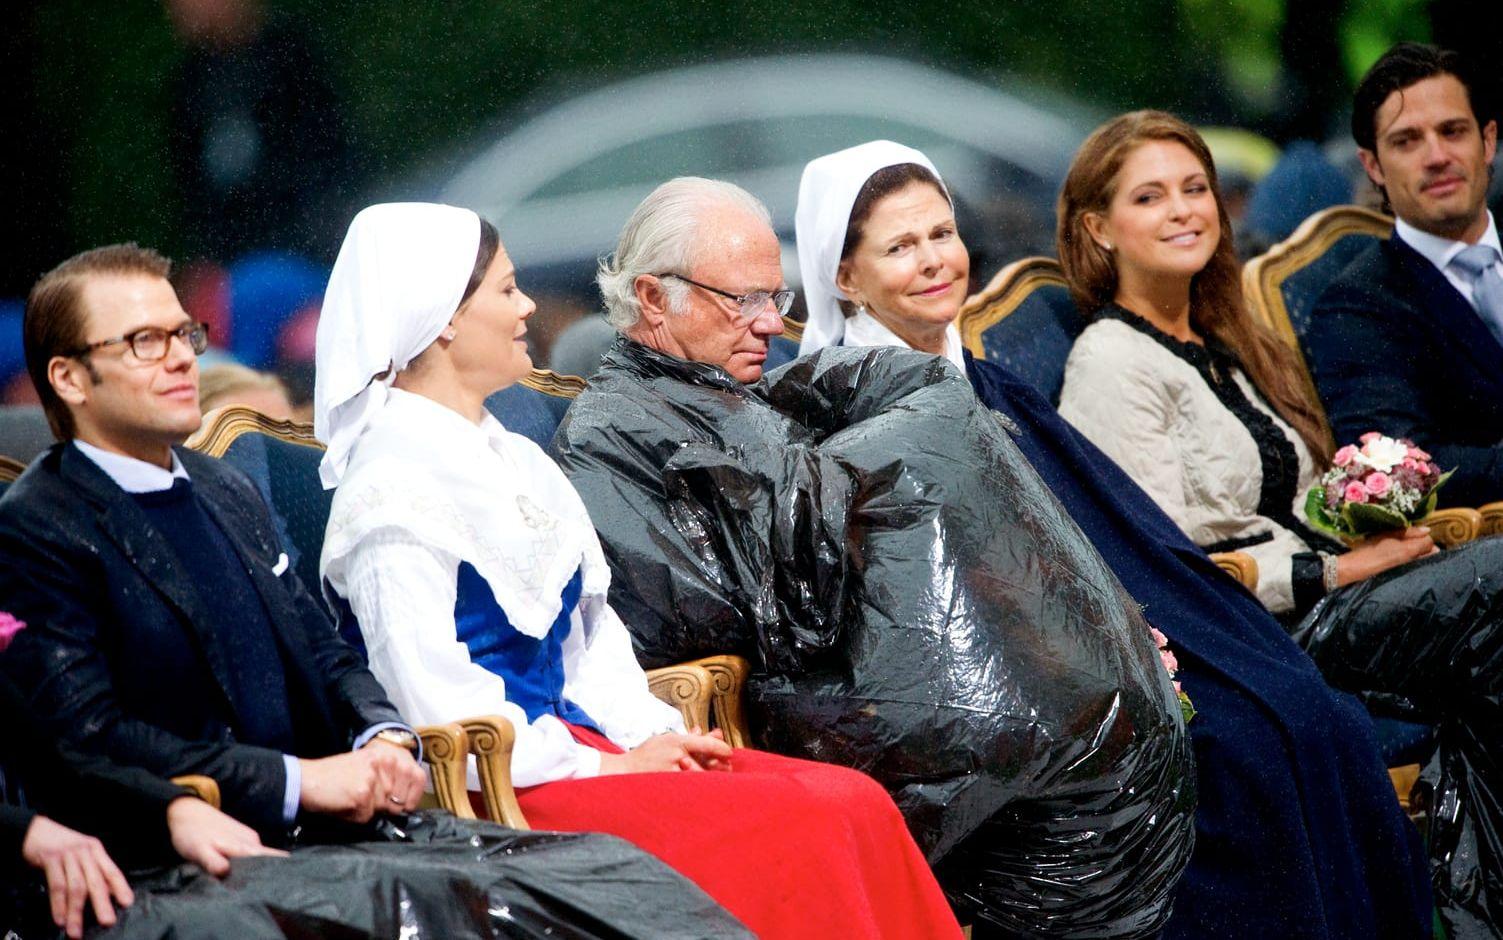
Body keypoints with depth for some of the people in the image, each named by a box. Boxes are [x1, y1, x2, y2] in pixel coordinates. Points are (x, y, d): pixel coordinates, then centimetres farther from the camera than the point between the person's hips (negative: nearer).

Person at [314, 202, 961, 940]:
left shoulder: (515, 462, 18)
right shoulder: (393, 486, -11)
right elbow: (436, 697, -17)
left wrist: (655, 735, 2)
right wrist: (607, 766, -13)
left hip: (577, 738, 9)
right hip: (504, 785, -9)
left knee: (855, 802, -10)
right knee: (800, 829, -22)